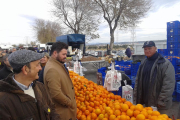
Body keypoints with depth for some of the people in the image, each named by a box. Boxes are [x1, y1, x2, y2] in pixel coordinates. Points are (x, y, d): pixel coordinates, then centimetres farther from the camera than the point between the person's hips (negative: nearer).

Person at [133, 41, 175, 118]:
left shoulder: (165, 63, -13)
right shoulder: (143, 63, 7)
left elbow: (168, 85, -18)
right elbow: (138, 81, 10)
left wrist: (161, 102, -18)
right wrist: (136, 99, 7)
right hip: (146, 102, 6)